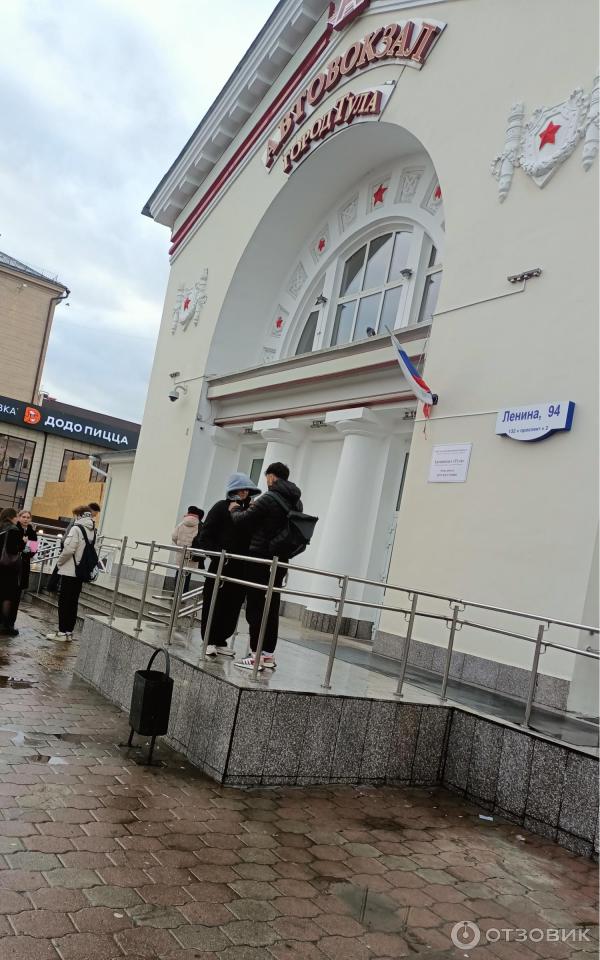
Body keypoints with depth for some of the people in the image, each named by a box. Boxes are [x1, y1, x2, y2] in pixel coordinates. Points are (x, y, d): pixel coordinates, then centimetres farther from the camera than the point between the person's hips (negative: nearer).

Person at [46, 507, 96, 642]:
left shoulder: (77, 528, -13)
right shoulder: (93, 531, 8)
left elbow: (69, 549, -20)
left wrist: (60, 562, -5)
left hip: (70, 571, -7)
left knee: (64, 601, 1)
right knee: (73, 602, 12)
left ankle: (62, 632, 2)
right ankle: (69, 631, 15)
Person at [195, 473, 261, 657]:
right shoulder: (221, 507, 0)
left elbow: (251, 537, 13)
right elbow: (205, 536, -5)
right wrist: (217, 555, -14)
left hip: (241, 568, 4)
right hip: (221, 565, -4)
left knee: (232, 606, 6)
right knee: (214, 603, 2)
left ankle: (221, 641, 18)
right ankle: (209, 641, 14)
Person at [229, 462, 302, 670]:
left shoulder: (269, 499, -13)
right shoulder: (297, 502, 11)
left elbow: (242, 520, -9)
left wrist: (235, 509, 13)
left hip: (260, 559, -7)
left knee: (255, 607, -1)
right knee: (272, 608, 10)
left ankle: (256, 654, 0)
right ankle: (268, 655, 14)